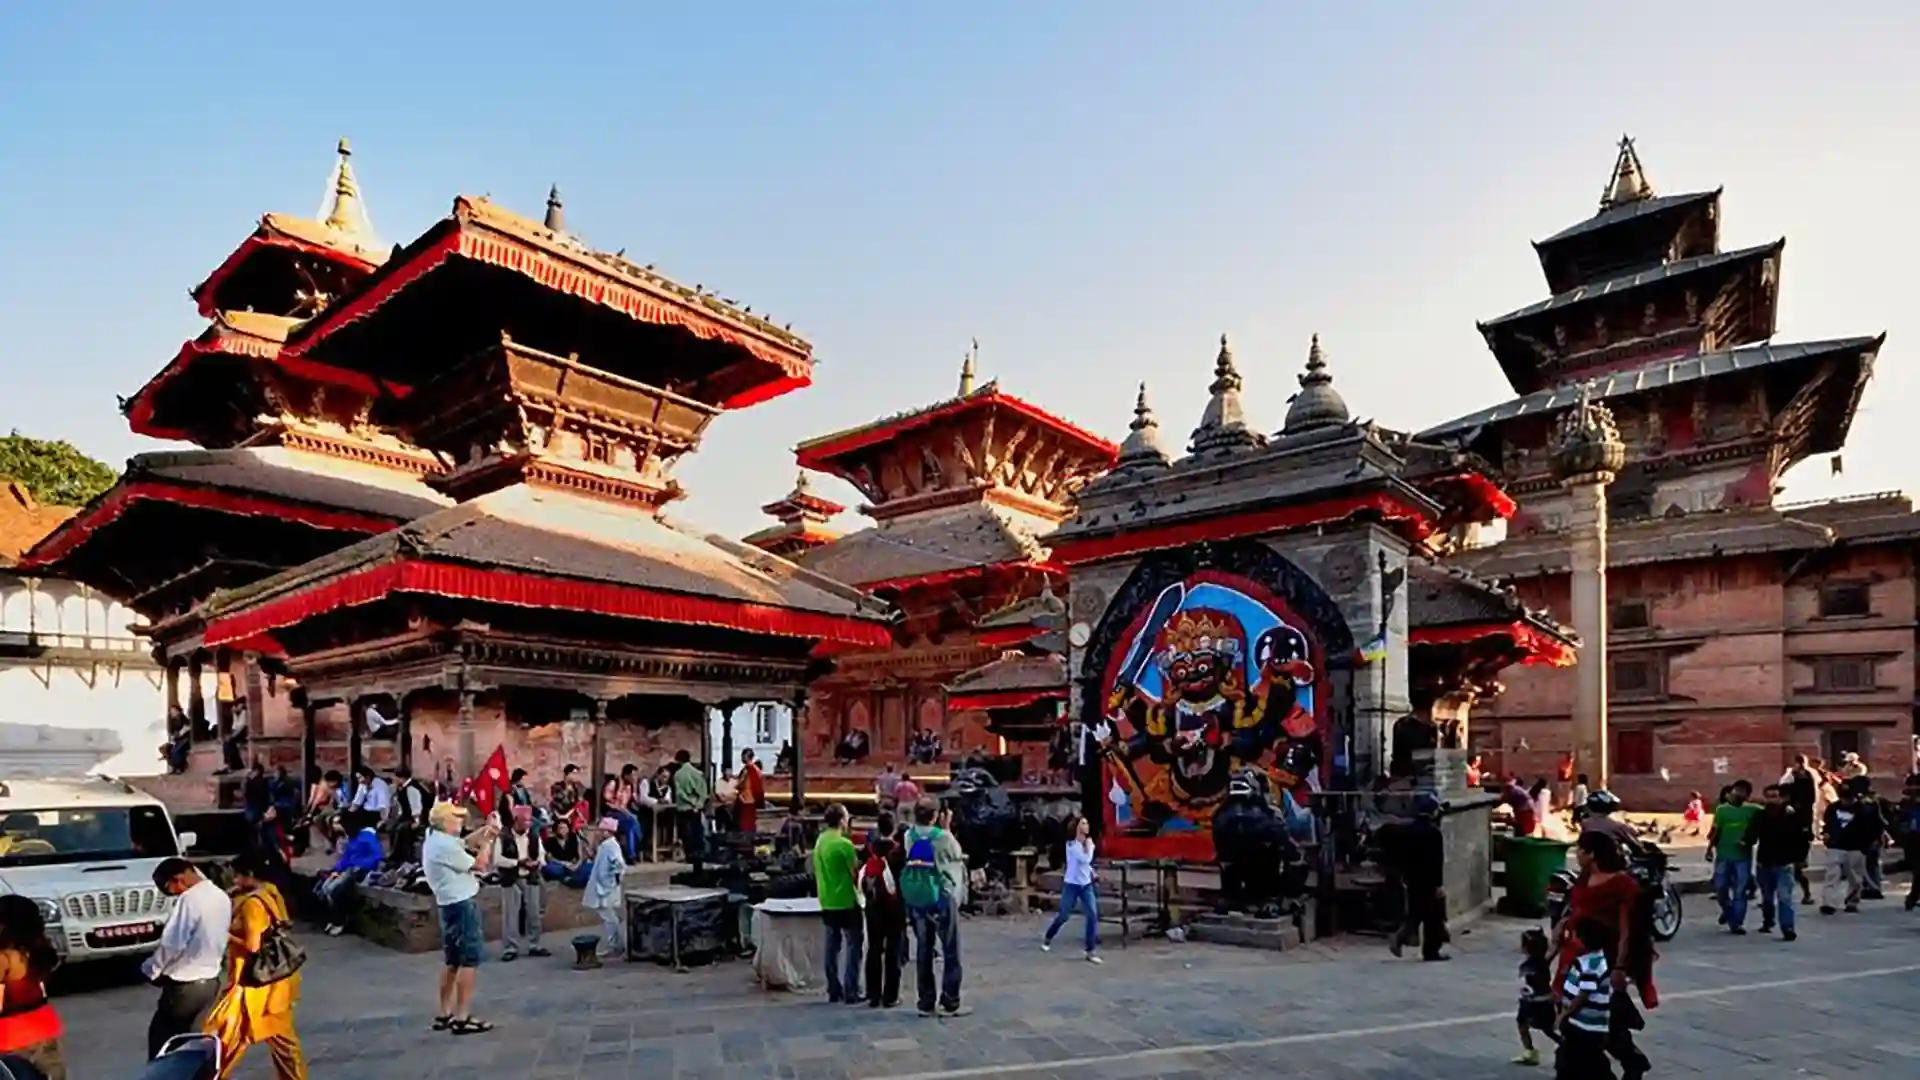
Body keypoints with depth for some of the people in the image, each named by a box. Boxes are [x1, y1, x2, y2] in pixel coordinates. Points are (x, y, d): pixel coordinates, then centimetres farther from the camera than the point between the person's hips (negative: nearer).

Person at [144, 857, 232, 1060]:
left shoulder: (189, 899, -20)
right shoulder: (221, 897, 6)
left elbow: (171, 945, -19)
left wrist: (150, 970, -4)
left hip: (185, 986, -8)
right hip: (211, 981, 8)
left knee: (160, 1040, 8)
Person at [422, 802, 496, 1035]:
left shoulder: (437, 840, 10)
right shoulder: (444, 845, -21)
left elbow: (465, 843, 22)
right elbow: (478, 865, -15)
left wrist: (484, 831, 6)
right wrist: (487, 842, -3)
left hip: (453, 904, 11)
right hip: (462, 904, -11)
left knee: (453, 960, 16)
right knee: (469, 960, -7)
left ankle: (444, 1014, 21)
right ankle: (462, 1018, -7)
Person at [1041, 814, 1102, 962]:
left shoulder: (1088, 843, 7)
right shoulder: (1072, 844, -14)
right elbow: (1085, 859, -25)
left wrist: (1091, 871, 6)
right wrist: (1089, 846, -12)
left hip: (1087, 885, 5)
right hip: (1072, 885, -5)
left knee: (1093, 916, -9)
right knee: (1063, 916, 4)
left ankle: (1091, 951, -2)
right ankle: (1047, 939, 30)